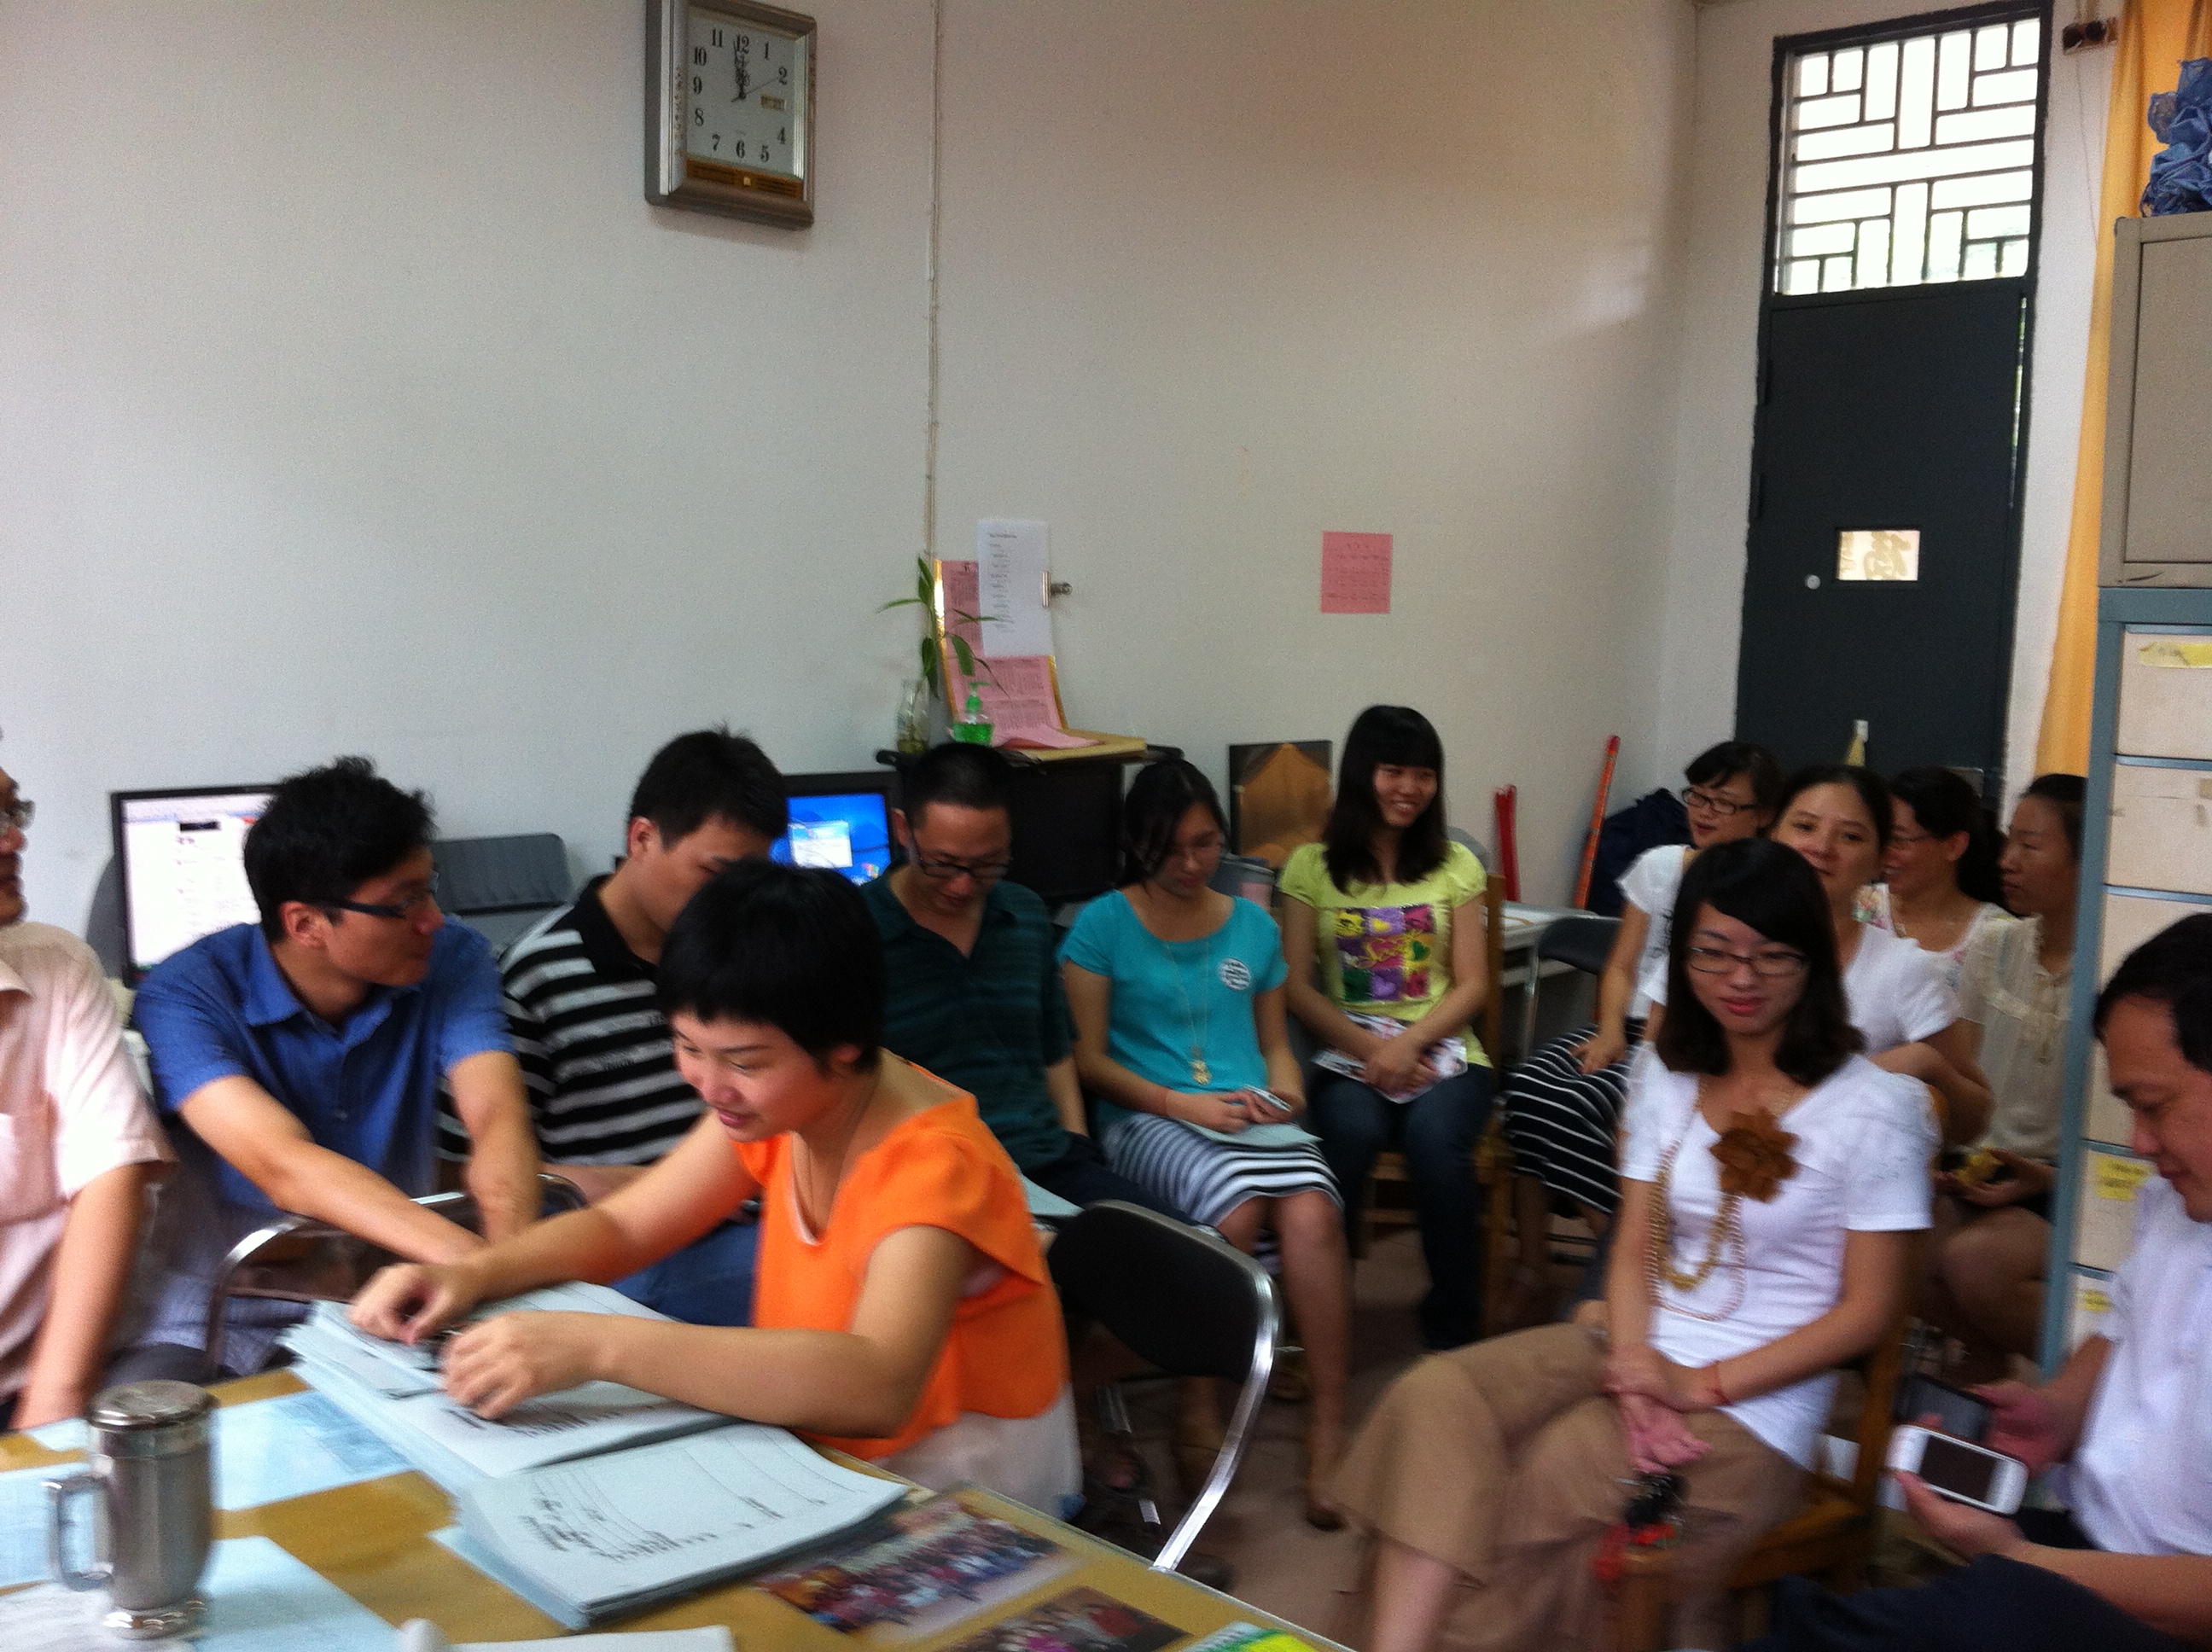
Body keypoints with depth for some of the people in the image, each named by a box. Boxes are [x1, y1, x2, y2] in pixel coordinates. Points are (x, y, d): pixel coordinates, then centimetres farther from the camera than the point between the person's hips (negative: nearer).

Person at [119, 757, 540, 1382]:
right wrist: (471, 1260, -46)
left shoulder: (451, 962, -5)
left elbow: (498, 1119, -19)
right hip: (228, 1324, -3)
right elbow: (283, 1166, -30)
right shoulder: (186, 996, -15)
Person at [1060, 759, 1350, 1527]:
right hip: (1146, 1119, -3)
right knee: (1237, 1209, -36)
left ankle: (1328, 1422, -23)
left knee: (1312, 1212, -31)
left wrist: (1282, 1088, 1)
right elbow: (1089, 1058, 1)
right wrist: (1179, 1102, -12)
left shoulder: (1253, 926, 20)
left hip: (1250, 1116, 3)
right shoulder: (1103, 926, 6)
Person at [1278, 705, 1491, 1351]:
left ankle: (1454, 1330, -16)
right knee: (1350, 1133, -34)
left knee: (1435, 1139, -32)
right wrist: (1370, 1049, -12)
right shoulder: (1311, 865, 8)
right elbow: (1296, 985, 2)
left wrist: (1408, 1044, -12)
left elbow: (1471, 983, 6)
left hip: (1441, 1050, 1)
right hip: (1346, 1055, -1)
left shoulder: (1455, 864, 12)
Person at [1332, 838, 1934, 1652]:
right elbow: (1634, 1248, 7)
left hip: (1755, 1398, -5)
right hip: (1641, 1345, 5)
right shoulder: (1668, 1074, 10)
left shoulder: (1874, 1105, -8)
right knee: (1436, 1398, -21)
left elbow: (1867, 1307, -8)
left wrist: (1700, 1385, -15)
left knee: (1552, 1479, -30)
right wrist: (1632, 1360, -14)